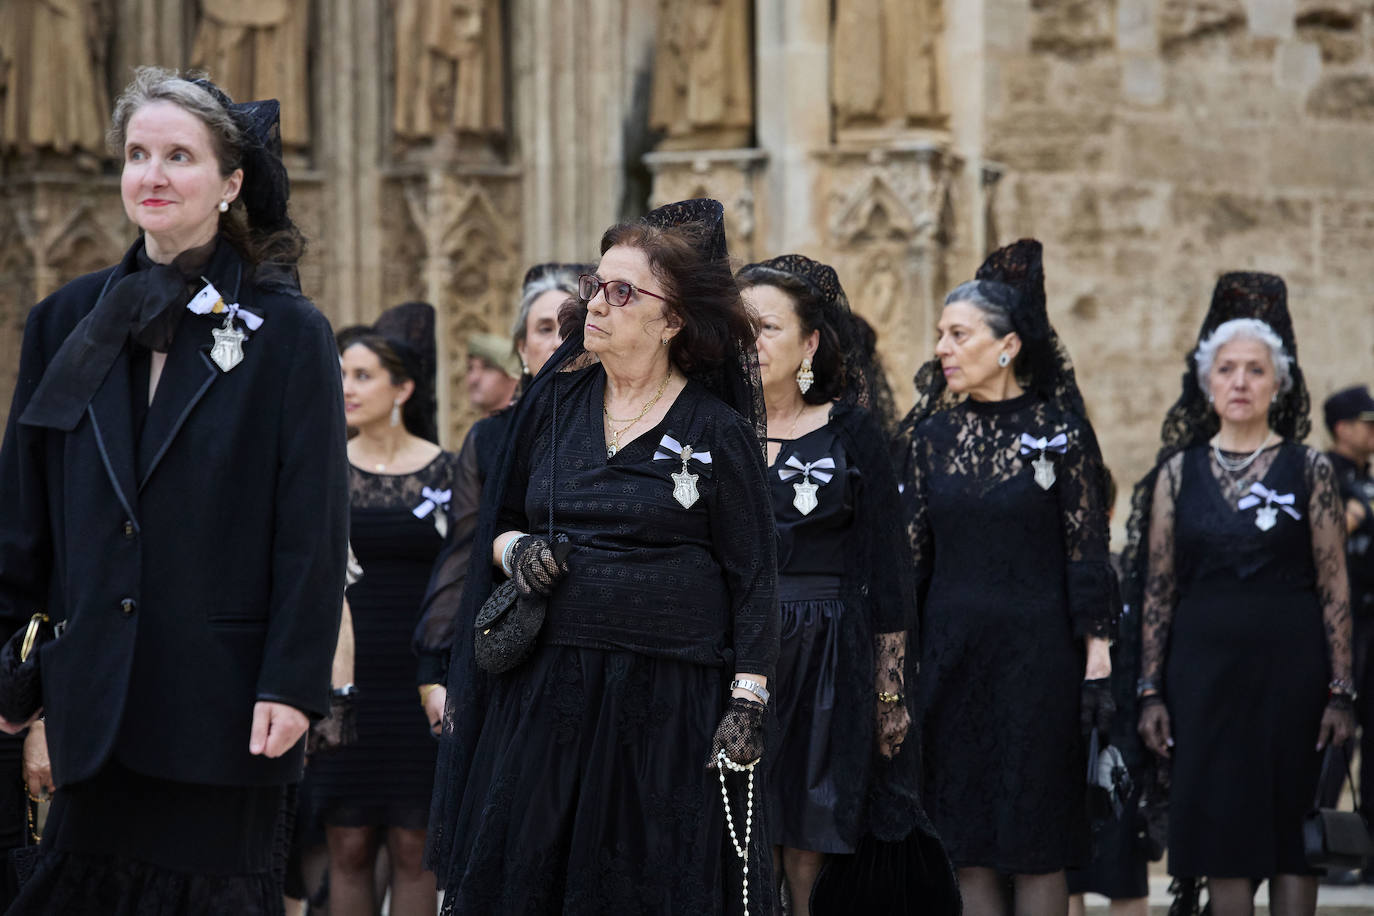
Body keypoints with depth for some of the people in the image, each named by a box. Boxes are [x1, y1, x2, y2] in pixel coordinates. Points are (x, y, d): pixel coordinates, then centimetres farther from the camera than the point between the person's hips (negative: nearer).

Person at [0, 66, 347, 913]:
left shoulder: (288, 333, -2)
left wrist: (292, 683, -11)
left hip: (221, 700, -3)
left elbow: (314, 529, -5)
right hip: (91, 698, 3)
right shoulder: (68, 321, 10)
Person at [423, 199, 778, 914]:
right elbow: (498, 522, 19)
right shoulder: (554, 403, 9)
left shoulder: (719, 433, -3)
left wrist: (747, 703, -11)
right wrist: (514, 548, -4)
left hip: (669, 696, -4)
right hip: (546, 688, 4)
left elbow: (751, 578, -3)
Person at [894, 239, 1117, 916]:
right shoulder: (930, 431, 7)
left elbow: (1086, 549, -4)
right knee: (965, 838, 4)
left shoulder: (1059, 429, -3)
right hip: (951, 649, 4)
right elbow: (909, 549, 8)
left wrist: (1097, 656, -9)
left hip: (1036, 649, -3)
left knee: (1038, 839, -1)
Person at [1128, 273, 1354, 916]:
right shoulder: (1179, 471, 6)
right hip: (1203, 665, 2)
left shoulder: (1309, 469, 1)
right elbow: (1157, 589, 7)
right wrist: (1151, 693, 2)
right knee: (1221, 839, 2)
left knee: (1294, 837, 1)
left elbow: (1334, 587, 0)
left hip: (1290, 668, -1)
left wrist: (1340, 692, -6)